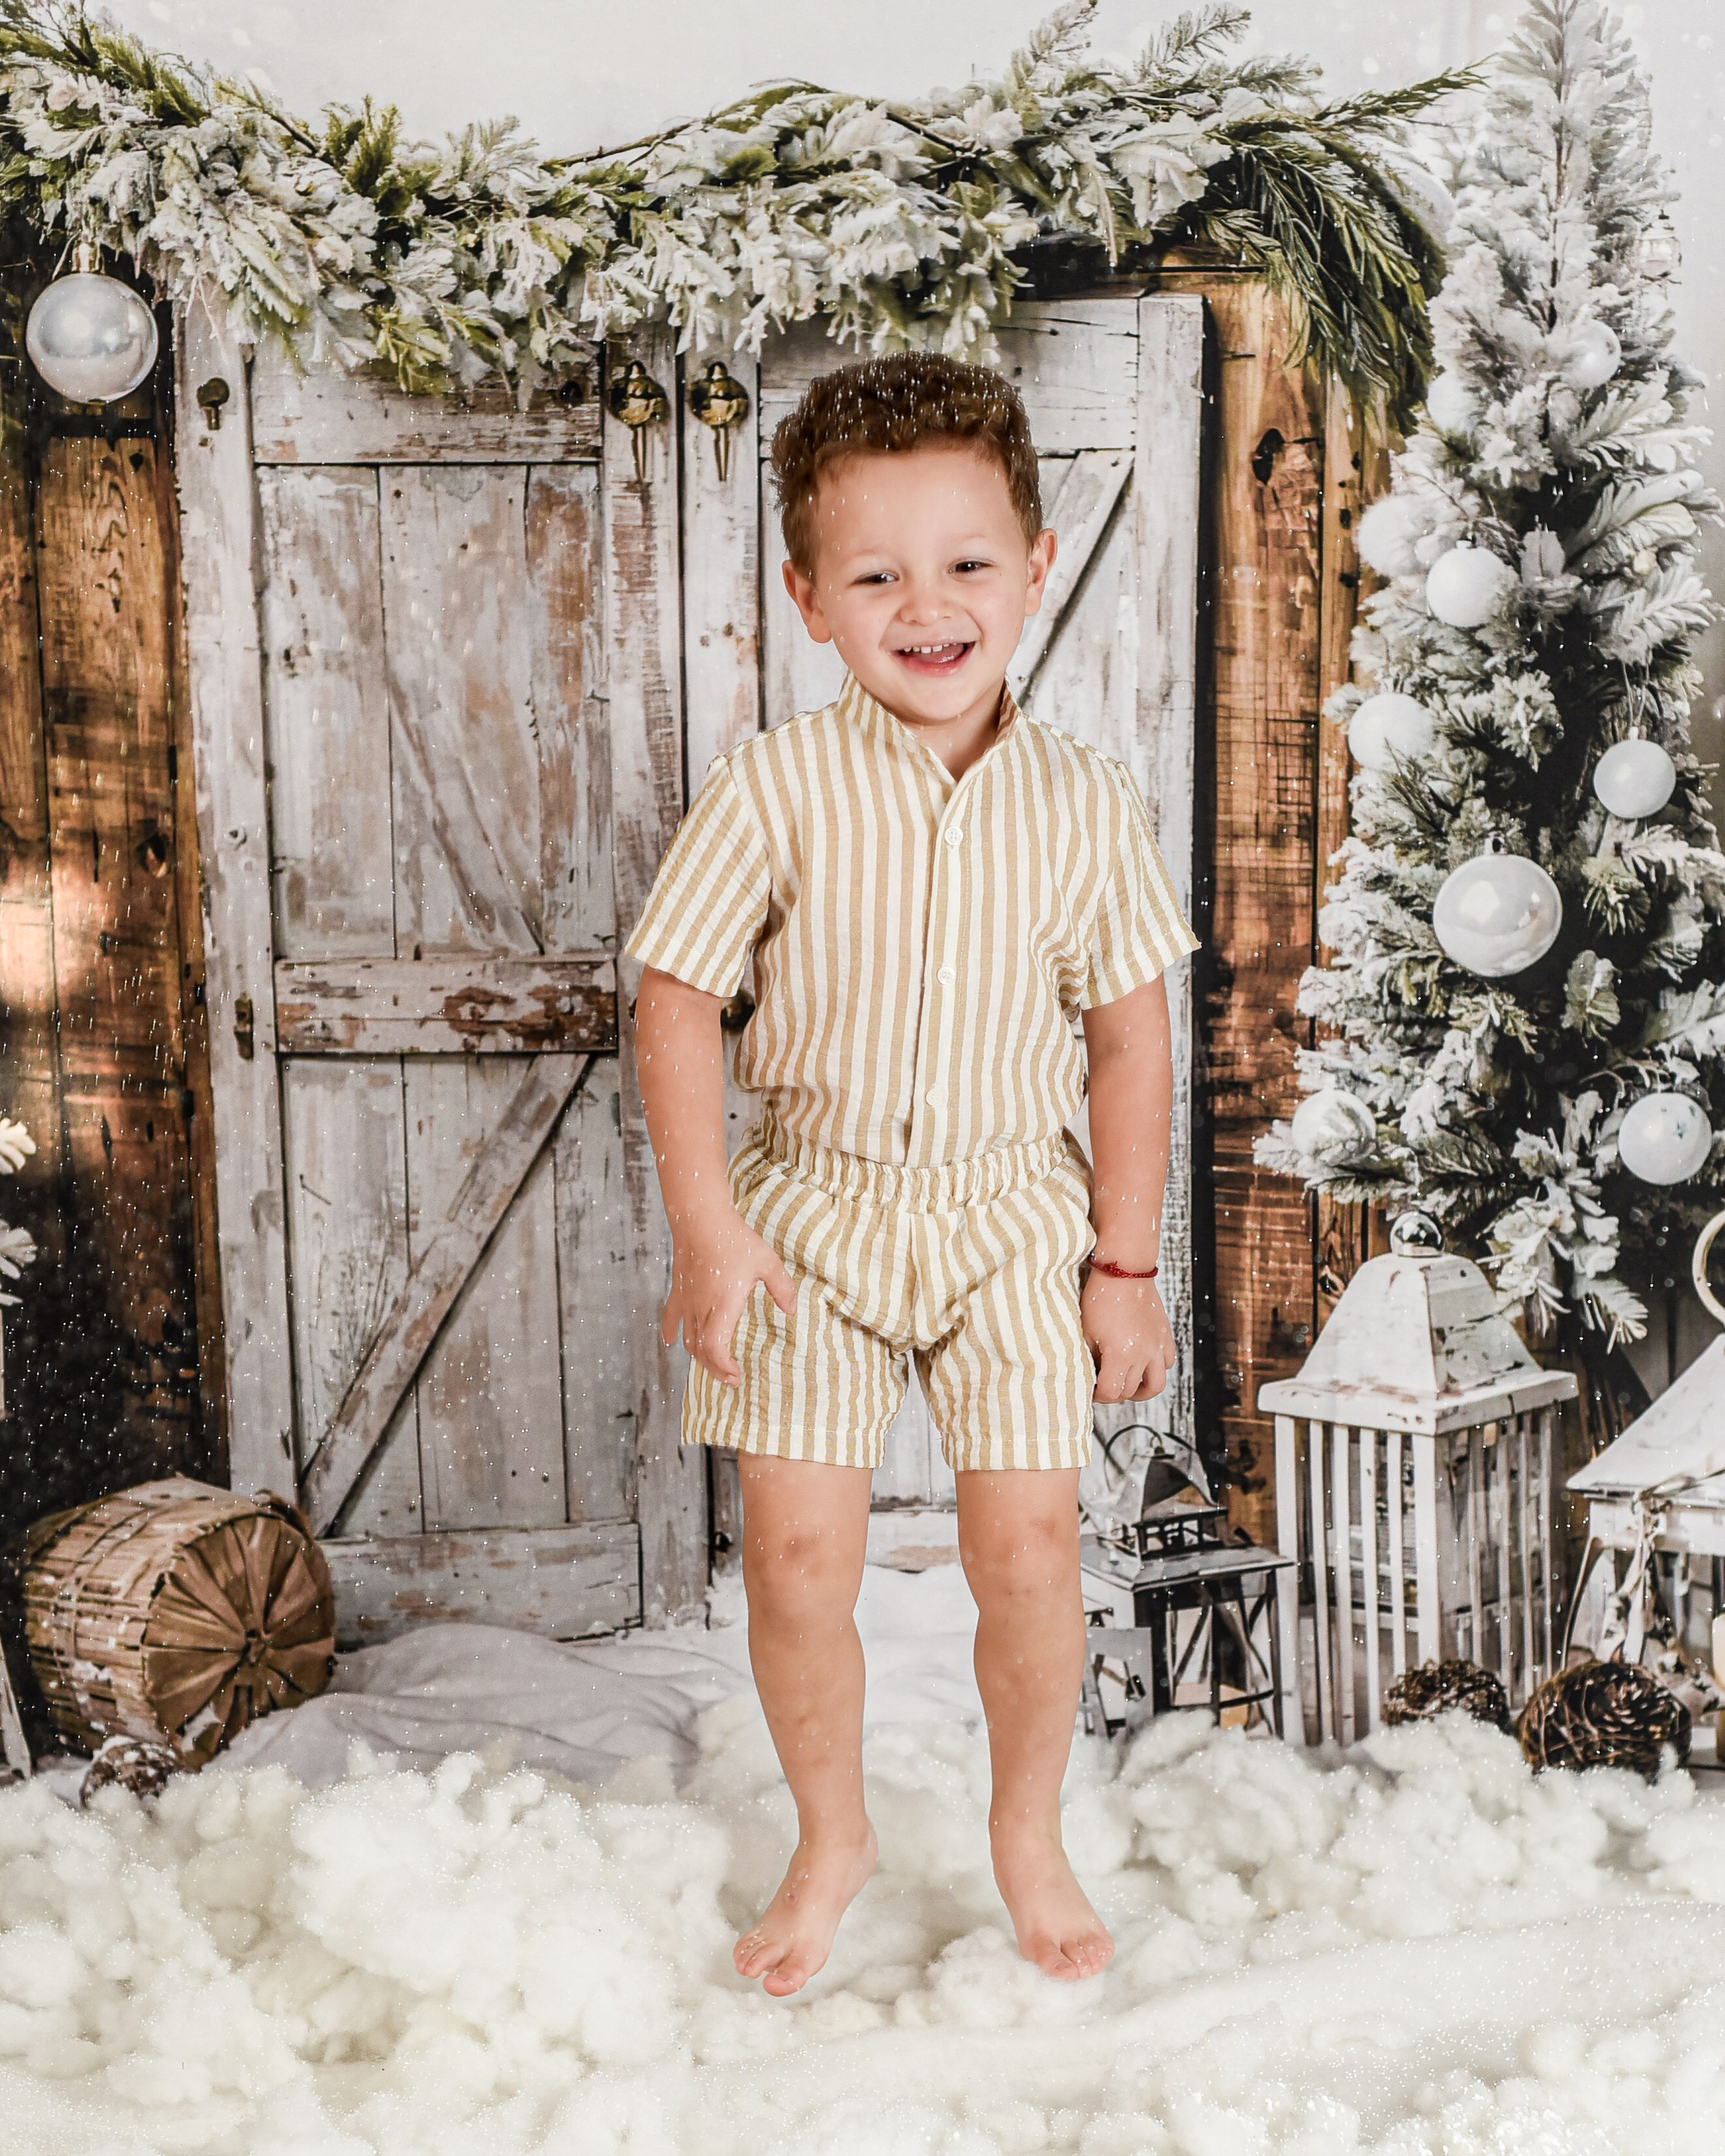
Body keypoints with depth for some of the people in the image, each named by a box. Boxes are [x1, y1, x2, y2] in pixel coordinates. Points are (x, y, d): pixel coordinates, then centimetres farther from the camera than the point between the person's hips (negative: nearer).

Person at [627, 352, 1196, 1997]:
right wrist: (704, 1223, -11)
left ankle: (1029, 1834, 28)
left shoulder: (1083, 804, -5)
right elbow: (677, 995, -6)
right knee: (798, 1555, 0)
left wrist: (1128, 1261, 1)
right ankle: (831, 1834, 27)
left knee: (1027, 1552, 0)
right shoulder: (776, 790, -11)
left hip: (1013, 1214, 1)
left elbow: (1131, 1037, 1)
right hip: (810, 1210, 0)